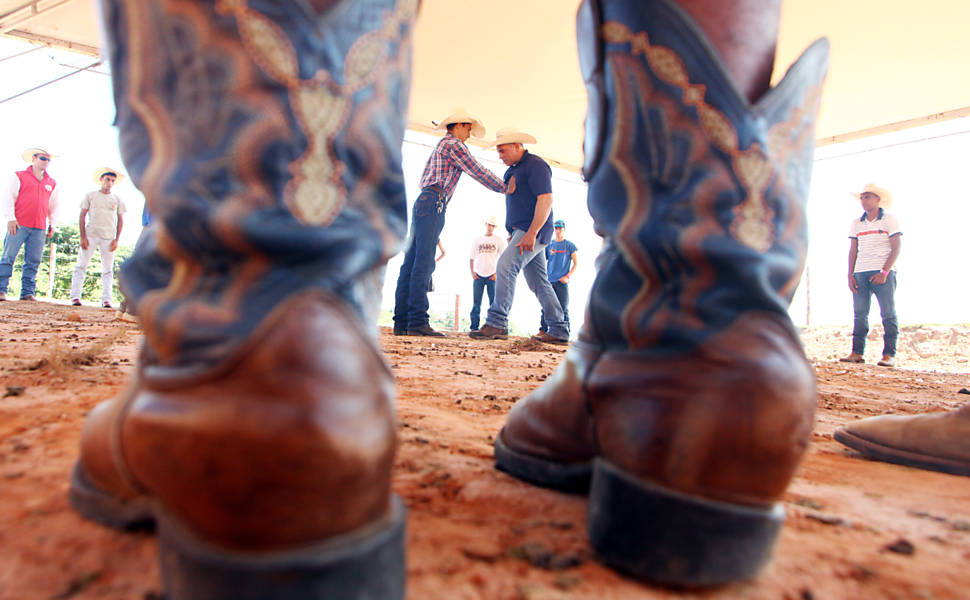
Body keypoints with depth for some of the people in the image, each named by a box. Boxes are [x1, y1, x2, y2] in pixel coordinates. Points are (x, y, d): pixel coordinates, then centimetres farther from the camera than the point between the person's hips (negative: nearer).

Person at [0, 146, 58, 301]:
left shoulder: (52, 184, 18)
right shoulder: (19, 176, 7)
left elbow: (53, 206, 24)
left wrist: (52, 225, 14)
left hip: (39, 229, 3)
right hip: (18, 225, -3)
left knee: (33, 262, 0)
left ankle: (27, 292, 4)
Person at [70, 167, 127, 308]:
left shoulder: (117, 199, 12)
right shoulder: (90, 196, 8)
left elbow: (120, 220, 12)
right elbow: (82, 216, 6)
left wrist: (116, 239, 2)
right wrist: (83, 237, -4)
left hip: (108, 238, 1)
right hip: (90, 235, -1)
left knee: (108, 269, -2)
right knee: (81, 265, -5)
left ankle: (106, 300, -2)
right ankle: (75, 296, -4)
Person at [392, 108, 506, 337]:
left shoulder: (440, 146, 30)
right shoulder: (454, 144, 0)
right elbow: (478, 172, -2)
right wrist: (504, 187, 8)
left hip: (423, 201, 10)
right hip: (433, 203, -10)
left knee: (411, 262, 2)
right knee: (424, 262, -16)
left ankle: (402, 322, -1)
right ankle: (418, 321, -21)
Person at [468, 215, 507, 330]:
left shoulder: (500, 240, 8)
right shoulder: (477, 240, 15)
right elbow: (471, 258, 16)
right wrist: (472, 272, 2)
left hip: (493, 276, -2)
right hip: (478, 275, 2)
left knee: (494, 303, -5)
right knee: (476, 303, -3)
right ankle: (474, 328, -1)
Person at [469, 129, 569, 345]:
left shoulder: (535, 165, -8)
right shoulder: (513, 170, 21)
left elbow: (545, 200, -19)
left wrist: (531, 233, -26)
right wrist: (513, 234, 19)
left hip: (534, 231, -10)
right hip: (522, 231, 10)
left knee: (505, 266, -23)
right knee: (538, 282, 8)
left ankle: (497, 323, -28)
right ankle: (559, 332, 12)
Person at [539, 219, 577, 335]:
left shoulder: (570, 245, 4)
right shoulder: (549, 245, 11)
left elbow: (576, 263, 4)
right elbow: (543, 261, 18)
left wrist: (567, 276, -8)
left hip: (562, 282, -3)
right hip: (549, 281, 3)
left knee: (563, 308, -3)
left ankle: (565, 332, -1)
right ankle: (543, 330, 4)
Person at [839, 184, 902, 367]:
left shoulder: (890, 220, 2)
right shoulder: (856, 224, 14)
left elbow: (896, 248, -4)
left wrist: (884, 272, -14)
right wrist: (850, 274, 3)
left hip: (883, 272, -4)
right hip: (860, 273, 4)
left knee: (888, 313, -5)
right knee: (859, 313, 0)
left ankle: (889, 354, -4)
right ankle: (857, 353, 1)